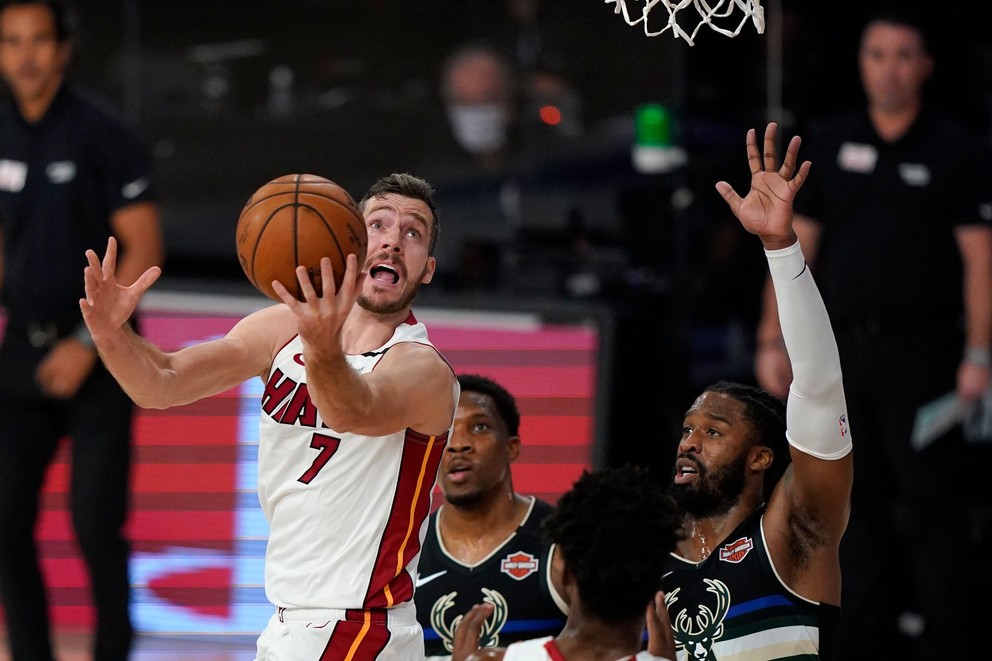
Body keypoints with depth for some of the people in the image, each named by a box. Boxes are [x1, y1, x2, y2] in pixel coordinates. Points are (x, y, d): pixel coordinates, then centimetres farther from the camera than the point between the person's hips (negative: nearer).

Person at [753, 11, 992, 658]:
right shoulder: (830, 143, 11)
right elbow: (796, 246, 11)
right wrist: (773, 340, 5)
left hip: (920, 351, -4)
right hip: (841, 349, 4)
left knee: (930, 497, -5)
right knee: (856, 502, 9)